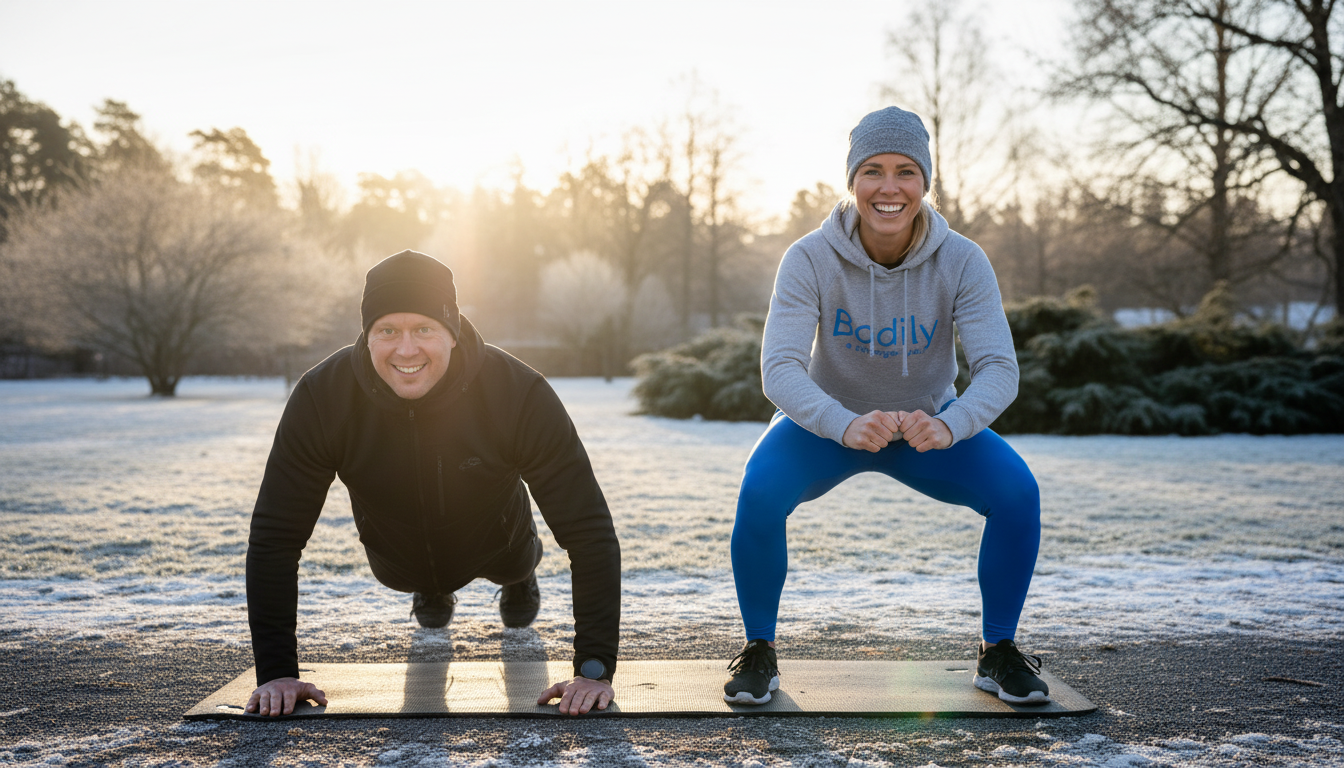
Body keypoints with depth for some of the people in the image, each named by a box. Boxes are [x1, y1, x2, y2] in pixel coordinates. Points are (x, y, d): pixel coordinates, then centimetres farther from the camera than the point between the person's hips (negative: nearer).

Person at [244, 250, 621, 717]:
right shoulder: (321, 398, -35)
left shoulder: (520, 394, -39)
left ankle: (520, 578, 64)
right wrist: (276, 672, -28)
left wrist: (594, 668, -39)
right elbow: (275, 537, -26)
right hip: (398, 561, 0)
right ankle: (430, 591, 61)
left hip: (493, 548, 0)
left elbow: (588, 530, -34)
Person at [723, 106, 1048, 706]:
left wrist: (947, 425, -49)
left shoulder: (961, 261, -20)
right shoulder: (811, 258, -23)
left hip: (930, 424, 2)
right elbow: (780, 367, -32)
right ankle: (758, 651, -7)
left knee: (1017, 491, -23)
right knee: (759, 492, -30)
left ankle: (998, 652, 0)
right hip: (826, 421, -1)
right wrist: (846, 425, -52)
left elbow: (999, 368, -28)